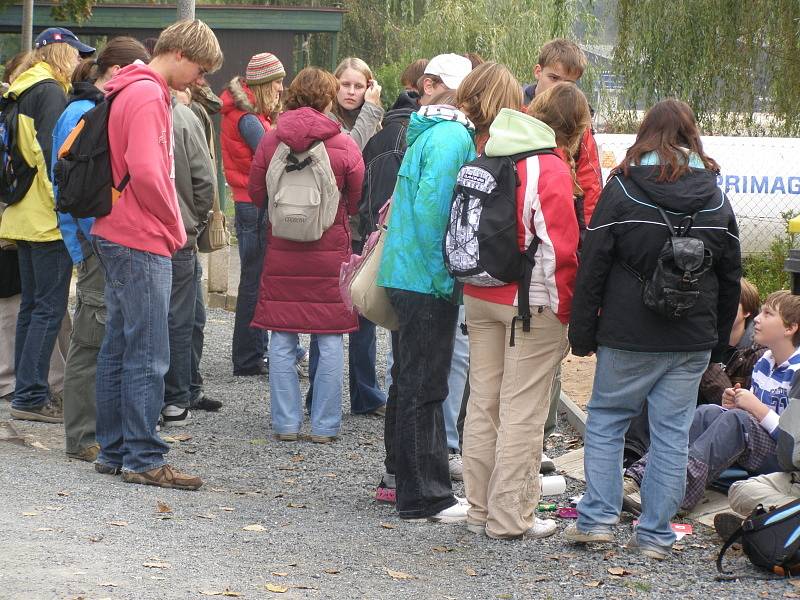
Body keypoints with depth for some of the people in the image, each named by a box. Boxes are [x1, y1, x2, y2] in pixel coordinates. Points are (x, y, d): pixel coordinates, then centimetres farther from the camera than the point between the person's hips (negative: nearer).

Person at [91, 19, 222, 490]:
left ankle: (114, 452, 18)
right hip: (143, 242, -10)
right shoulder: (147, 95, -15)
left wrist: (169, 226, 13)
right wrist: (175, 228, -10)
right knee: (148, 356, -7)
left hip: (120, 239, 10)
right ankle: (144, 459, -4)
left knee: (119, 349, 13)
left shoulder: (133, 92, 17)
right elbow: (146, 173, -24)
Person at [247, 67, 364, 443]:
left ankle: (286, 422, 9)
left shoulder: (270, 141, -3)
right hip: (330, 253, -1)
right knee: (330, 341, 6)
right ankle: (324, 425, 7)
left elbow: (256, 194, 6)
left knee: (282, 340, 8)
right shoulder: (345, 146, -7)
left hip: (281, 253, 2)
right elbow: (358, 202, 0)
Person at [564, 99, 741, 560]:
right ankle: (656, 534, 6)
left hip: (629, 336, -3)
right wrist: (719, 340, 19)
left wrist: (583, 332, 2)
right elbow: (730, 278, 11)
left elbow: (593, 266, -5)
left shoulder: (622, 190, -6)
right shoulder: (716, 200, 5)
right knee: (673, 432, 6)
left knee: (606, 419, 11)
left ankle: (598, 517, 5)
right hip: (693, 340, 3)